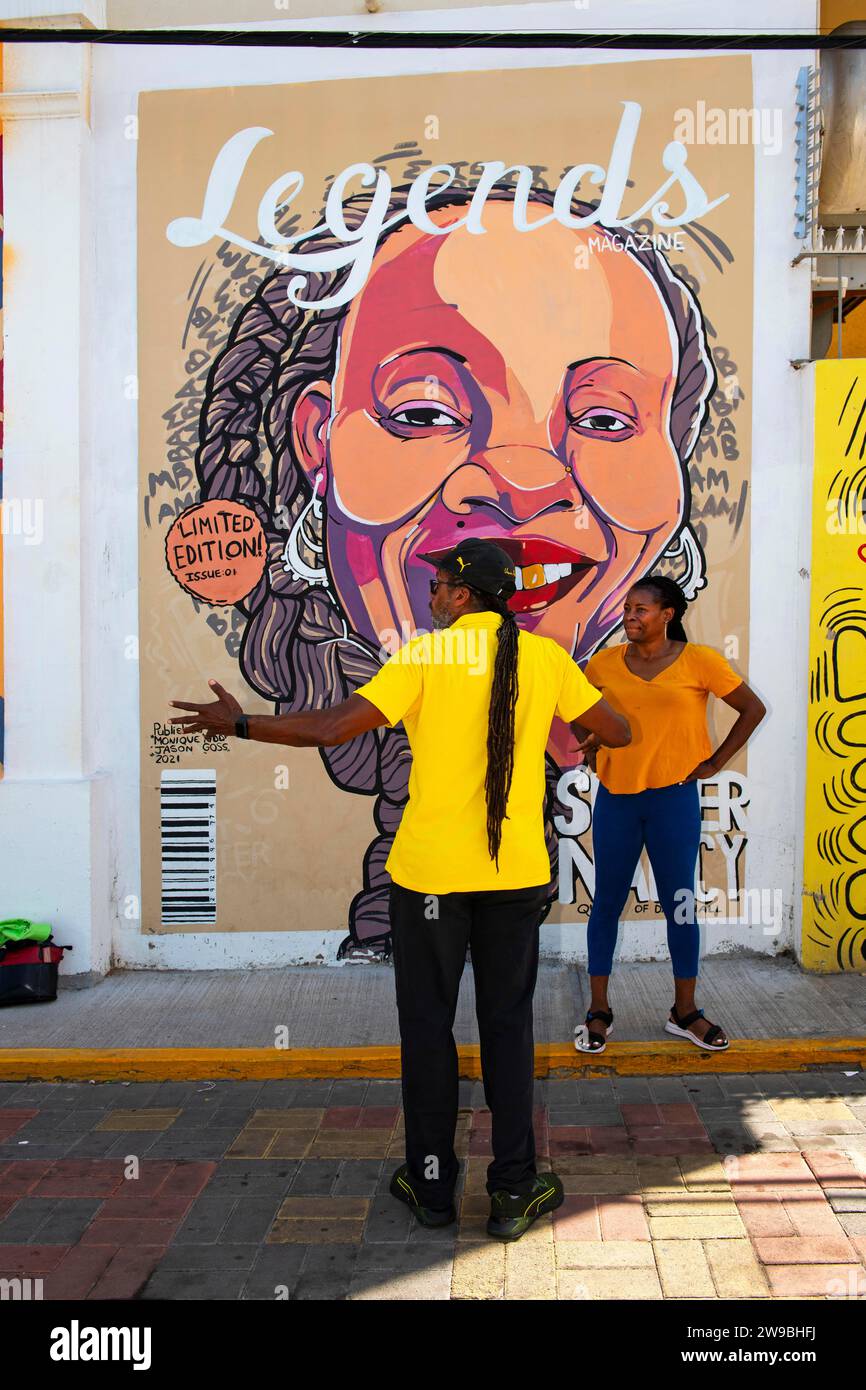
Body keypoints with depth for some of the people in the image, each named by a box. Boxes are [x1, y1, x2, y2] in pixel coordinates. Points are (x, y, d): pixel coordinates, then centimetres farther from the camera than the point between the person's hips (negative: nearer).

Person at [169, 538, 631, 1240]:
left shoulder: (425, 655, -8)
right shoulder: (545, 657, 1)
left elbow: (332, 729, -14)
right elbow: (619, 733, 8)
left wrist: (238, 722, -2)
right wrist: (577, 728, 31)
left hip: (430, 871, -2)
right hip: (517, 869, 3)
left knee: (427, 1024, 11)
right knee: (508, 1024, 12)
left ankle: (432, 1183, 21)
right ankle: (514, 1189, 16)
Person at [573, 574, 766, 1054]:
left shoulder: (699, 661, -6)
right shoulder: (603, 663, 1)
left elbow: (753, 709, 2)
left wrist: (715, 763, -1)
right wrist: (591, 744, 4)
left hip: (674, 797, -2)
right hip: (615, 797, 2)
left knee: (679, 904, 6)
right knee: (607, 903, 7)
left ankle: (685, 1012, 21)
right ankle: (598, 1012, 19)